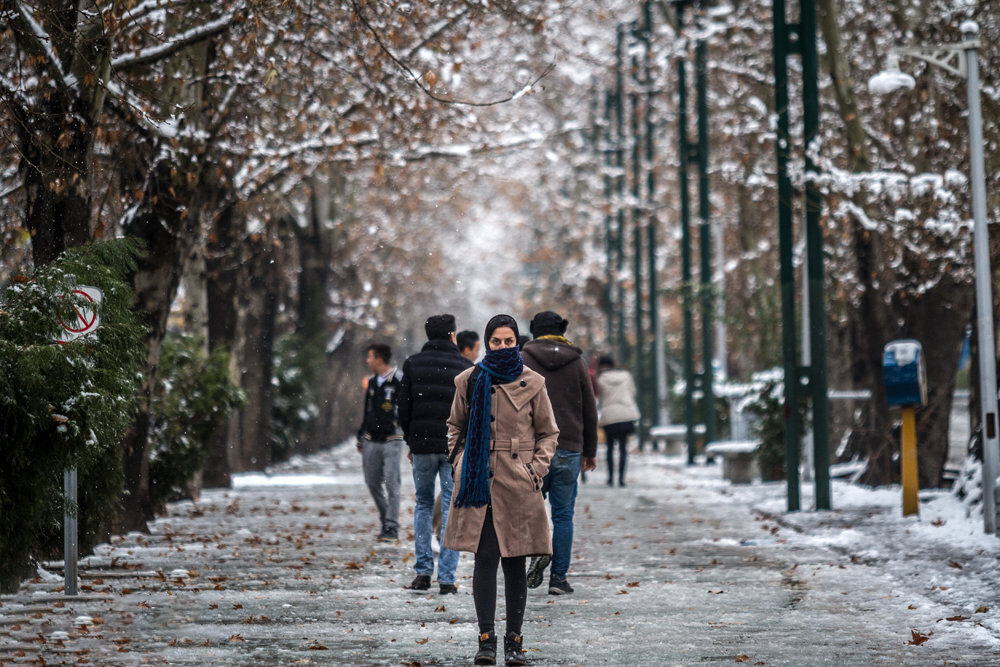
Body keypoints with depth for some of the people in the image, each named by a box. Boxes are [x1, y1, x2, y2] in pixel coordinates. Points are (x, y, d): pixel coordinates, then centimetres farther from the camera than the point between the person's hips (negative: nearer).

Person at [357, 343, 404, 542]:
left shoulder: (399, 380, -7)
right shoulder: (372, 382, 14)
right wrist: (361, 437, 22)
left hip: (391, 440, -7)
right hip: (372, 441, 7)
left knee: (391, 484, -8)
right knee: (373, 482, 7)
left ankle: (392, 528, -6)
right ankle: (386, 520, 21)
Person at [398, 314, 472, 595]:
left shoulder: (413, 364, 4)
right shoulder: (466, 367, 1)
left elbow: (404, 407, 4)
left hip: (422, 444, 1)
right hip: (456, 446, -1)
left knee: (423, 504, 15)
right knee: (452, 508, 2)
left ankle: (423, 570, 7)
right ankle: (447, 577, -3)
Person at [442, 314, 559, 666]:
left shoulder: (532, 383, 3)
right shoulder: (469, 381, 5)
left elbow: (548, 433, 10)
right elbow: (456, 426, 17)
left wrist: (536, 468, -2)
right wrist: (461, 463, 5)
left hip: (518, 486, 0)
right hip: (479, 483, 0)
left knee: (515, 563, 3)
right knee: (485, 559, -3)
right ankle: (486, 638, 2)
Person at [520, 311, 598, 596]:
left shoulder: (522, 360, 2)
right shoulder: (577, 362, 6)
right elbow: (590, 411, 8)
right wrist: (590, 451, 16)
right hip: (568, 449, 1)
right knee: (563, 514, 5)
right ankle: (559, 577, 3)